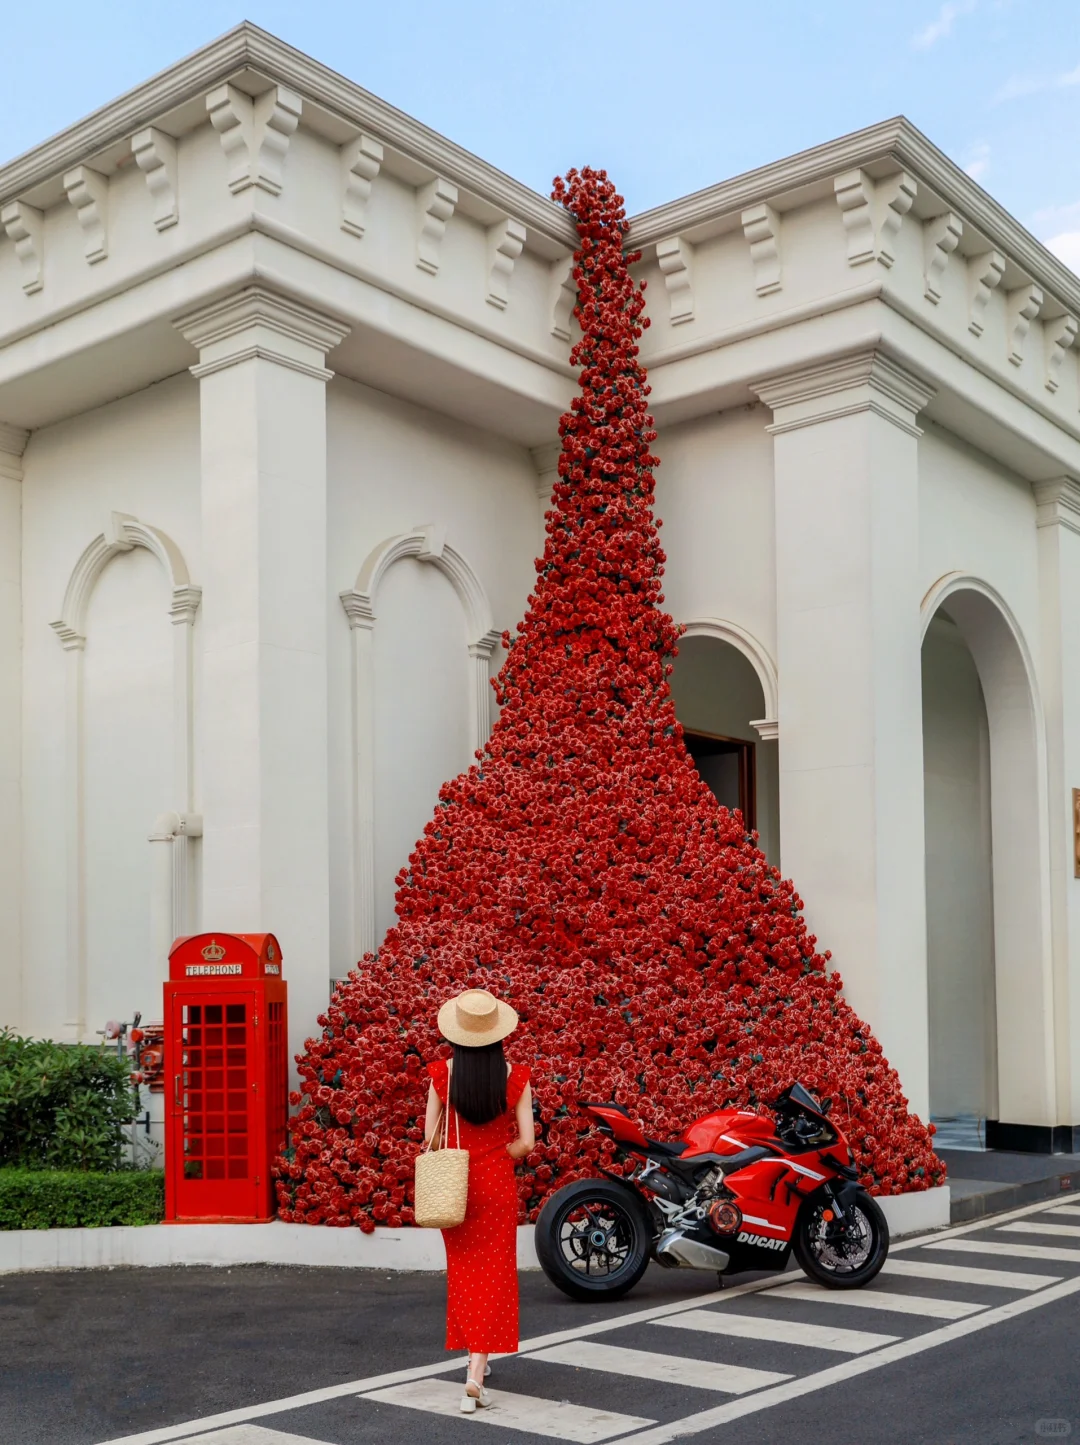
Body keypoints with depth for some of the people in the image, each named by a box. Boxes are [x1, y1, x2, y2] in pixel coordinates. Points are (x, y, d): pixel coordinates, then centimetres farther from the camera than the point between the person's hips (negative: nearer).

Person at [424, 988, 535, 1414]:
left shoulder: (442, 1073, -8)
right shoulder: (515, 1077, -10)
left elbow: (432, 1136, -5)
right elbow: (526, 1142, -9)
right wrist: (497, 1155, 7)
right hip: (497, 1186, -2)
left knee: (463, 1272, 19)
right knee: (493, 1277, 4)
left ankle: (474, 1355, 32)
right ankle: (476, 1376, -5)